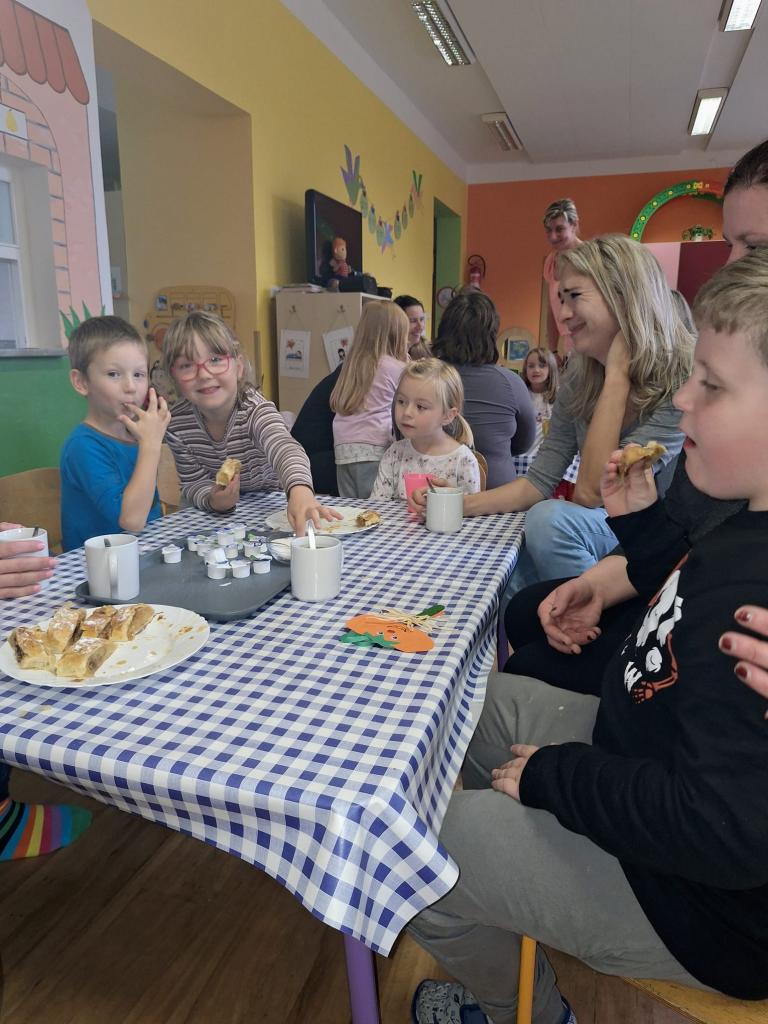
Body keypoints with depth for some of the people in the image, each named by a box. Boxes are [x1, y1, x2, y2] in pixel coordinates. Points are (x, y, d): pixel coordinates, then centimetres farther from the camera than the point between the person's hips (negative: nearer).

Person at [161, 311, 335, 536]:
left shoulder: (255, 409, -27)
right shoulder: (176, 422, -15)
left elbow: (284, 448, -48)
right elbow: (193, 482, -7)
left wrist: (300, 490, -70)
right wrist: (212, 500, -32)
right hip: (224, 515, 2)